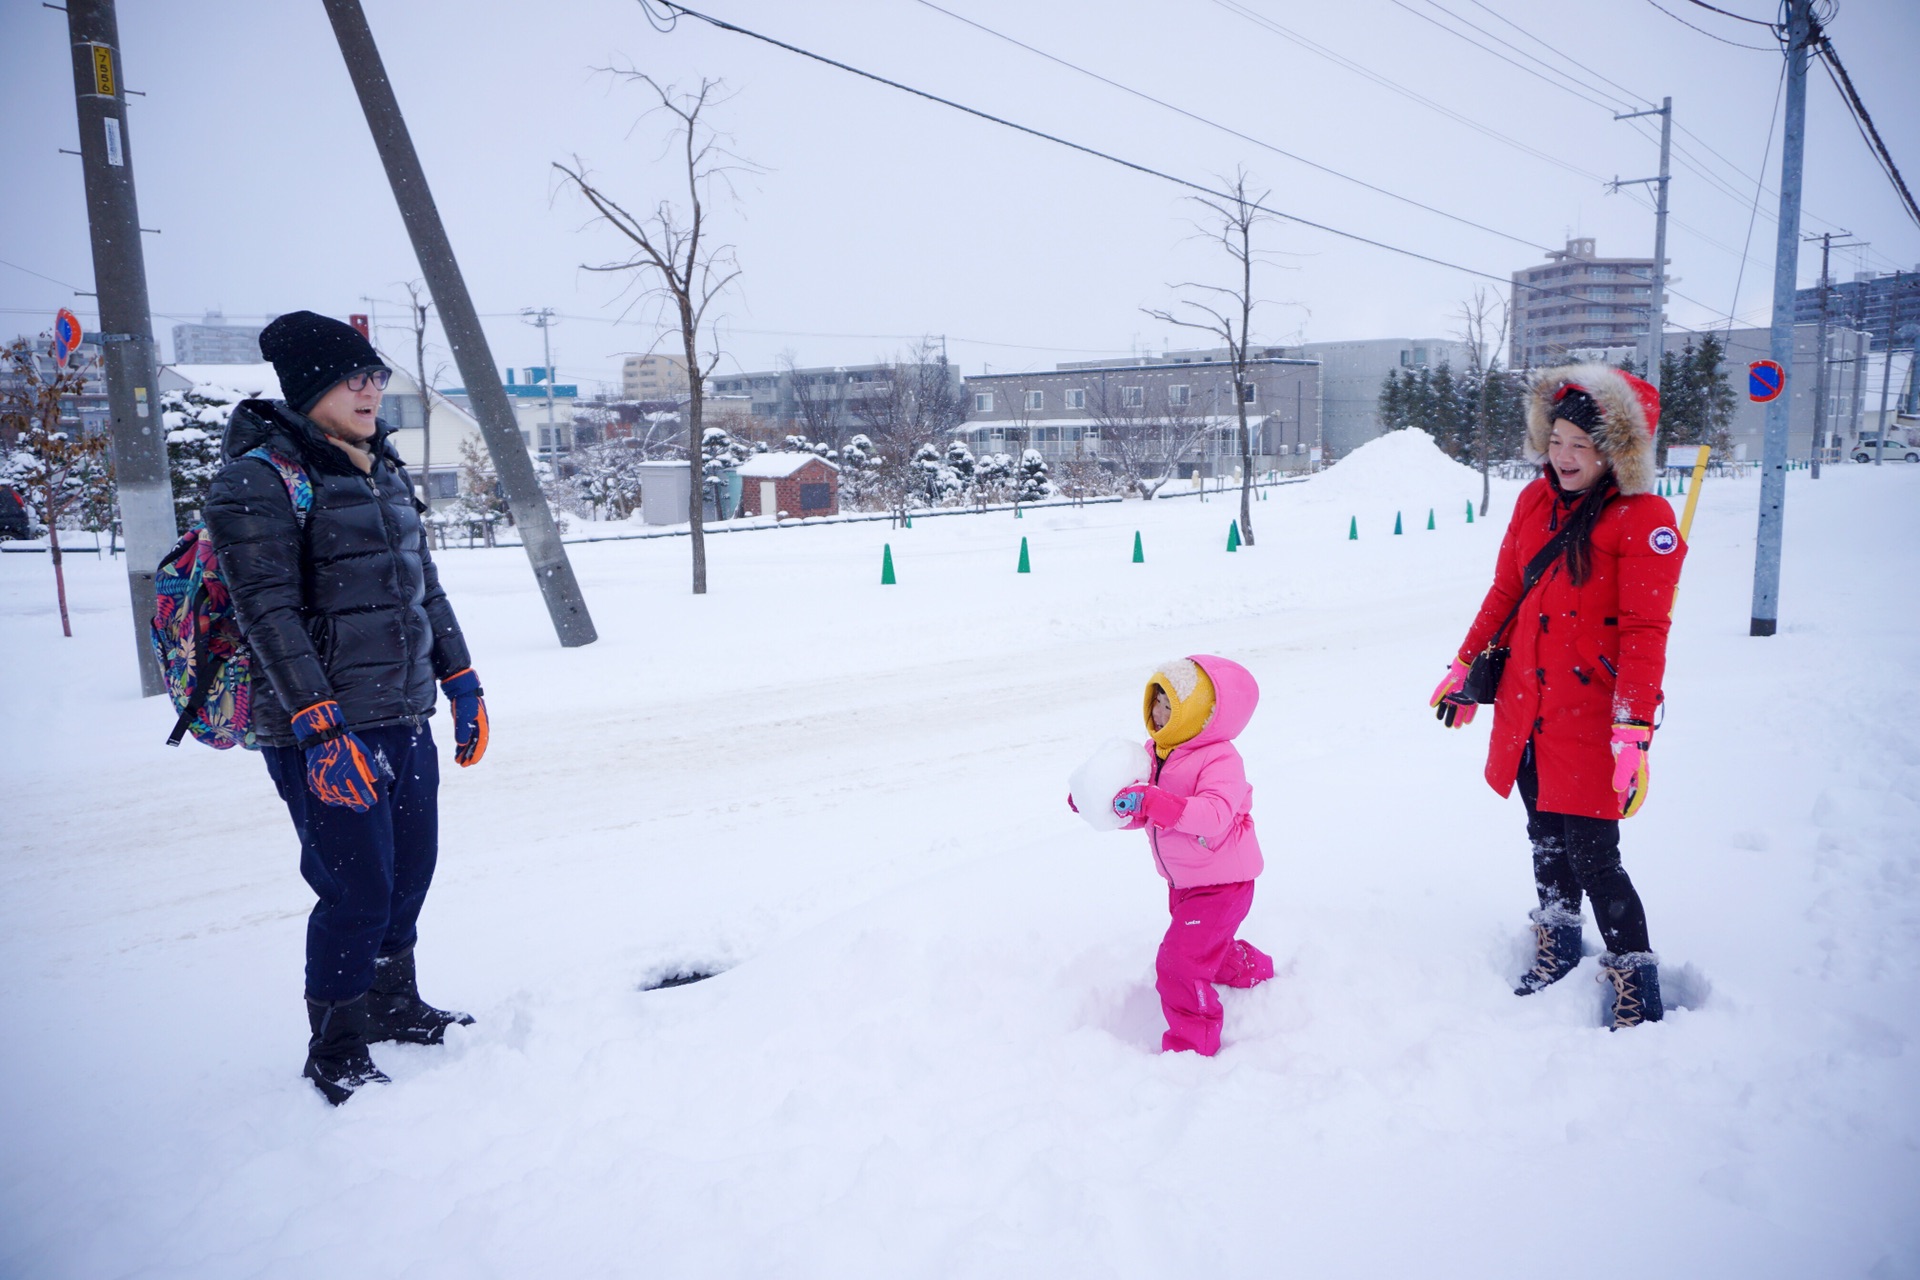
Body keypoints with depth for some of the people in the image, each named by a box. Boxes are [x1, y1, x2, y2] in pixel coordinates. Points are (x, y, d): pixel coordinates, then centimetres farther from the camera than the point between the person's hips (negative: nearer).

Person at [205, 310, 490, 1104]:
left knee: (411, 872, 15)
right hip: (325, 733, -7)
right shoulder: (261, 479, -11)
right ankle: (336, 1053, 17)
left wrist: (461, 683, 18)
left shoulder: (383, 471, 13)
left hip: (404, 718, 8)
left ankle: (393, 1007, 37)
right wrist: (320, 728, -23)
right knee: (359, 891, -4)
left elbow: (423, 586, 20)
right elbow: (269, 614, -17)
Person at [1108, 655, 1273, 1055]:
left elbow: (1214, 814, -41)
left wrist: (1153, 801, -51)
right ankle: (1254, 971, 58)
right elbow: (1138, 812, 5)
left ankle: (1191, 1046, 4)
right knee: (1208, 948, 29)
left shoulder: (1219, 759, -25)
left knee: (1179, 962, -13)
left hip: (1221, 883, -9)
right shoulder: (1155, 752, -1)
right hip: (1184, 882, 9)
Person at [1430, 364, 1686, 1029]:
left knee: (1592, 857, -4)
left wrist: (1633, 733, -22)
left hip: (1591, 717, -6)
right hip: (1526, 707, 6)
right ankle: (1558, 950, 38)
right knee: (1545, 838, 18)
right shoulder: (1535, 499, 6)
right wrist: (1465, 669, 16)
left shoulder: (1645, 518, -12)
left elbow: (1644, 633, -16)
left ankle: (1637, 994, 13)